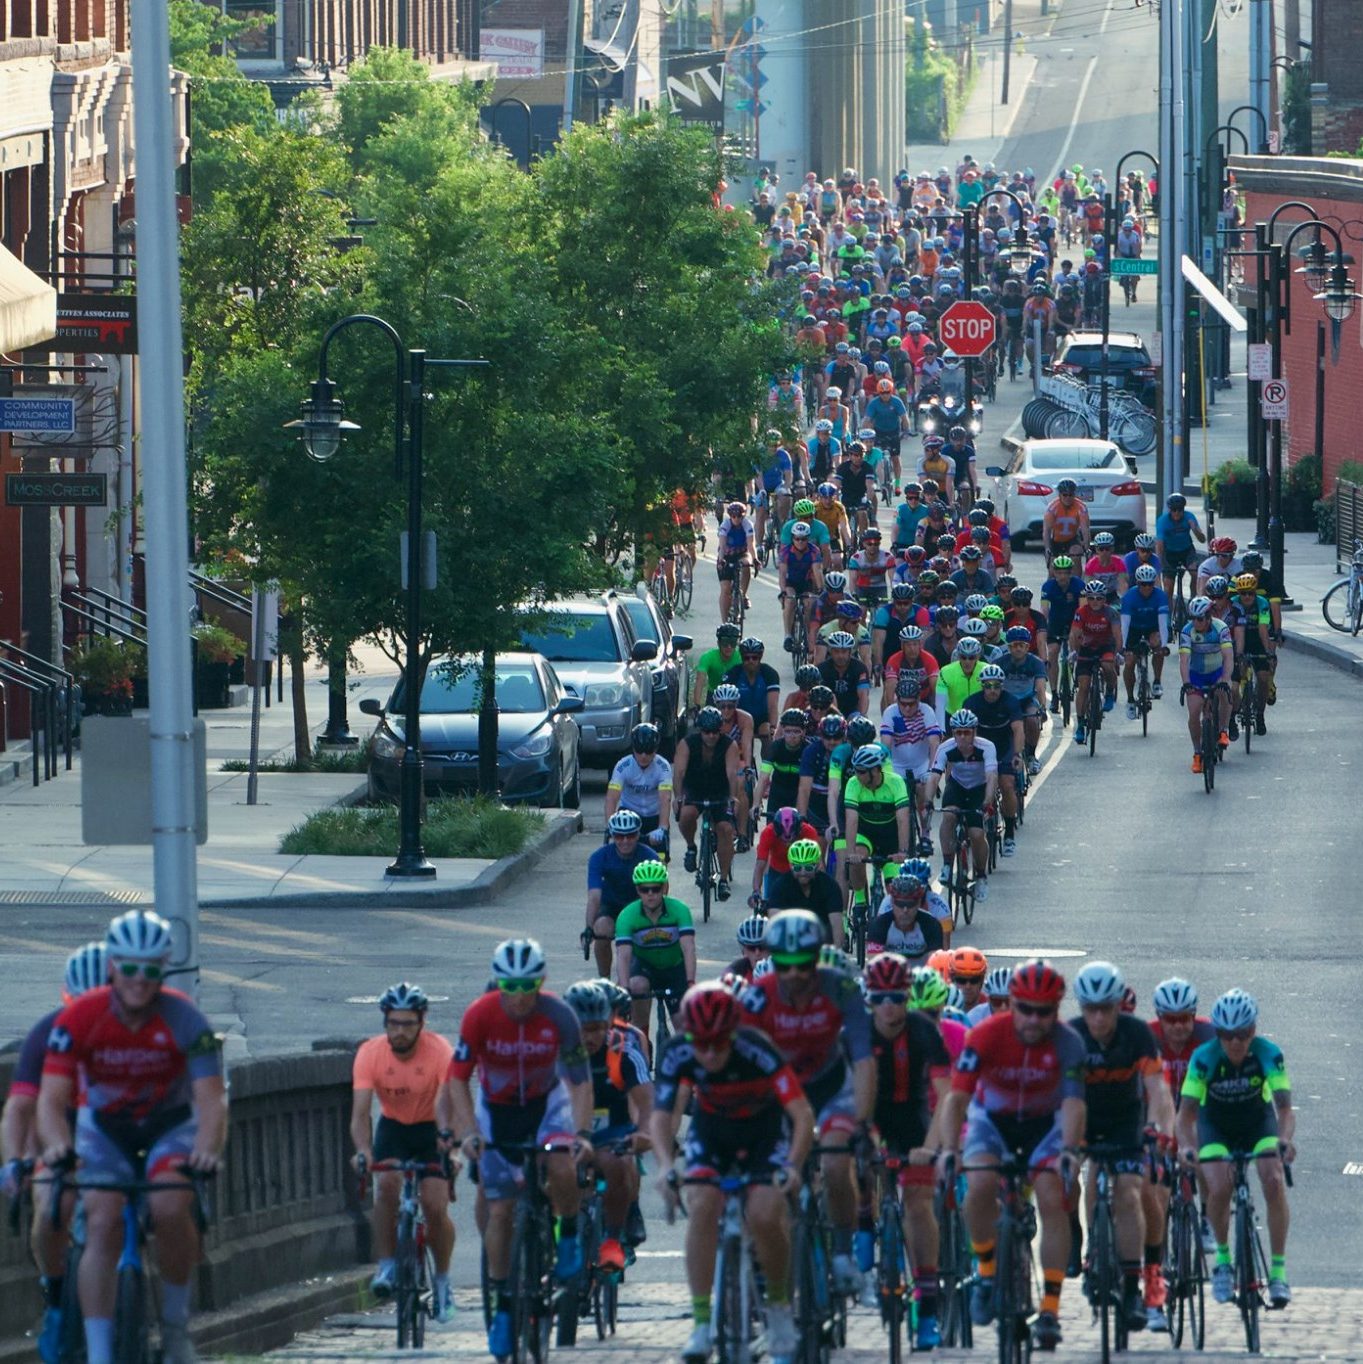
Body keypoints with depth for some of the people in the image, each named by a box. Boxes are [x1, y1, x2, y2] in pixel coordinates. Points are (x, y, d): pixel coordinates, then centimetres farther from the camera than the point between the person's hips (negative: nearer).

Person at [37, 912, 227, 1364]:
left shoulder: (183, 1019, -22)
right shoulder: (79, 1018, -21)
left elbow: (211, 1098, -28)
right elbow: (52, 1098, -26)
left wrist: (207, 1150, -48)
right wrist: (58, 1144, -48)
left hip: (170, 1127, -1)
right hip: (104, 1129, 1)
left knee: (170, 1207, -29)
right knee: (102, 1225, -21)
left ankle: (176, 1326, -7)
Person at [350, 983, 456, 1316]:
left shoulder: (439, 1051, -26)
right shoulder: (370, 1053, -21)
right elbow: (360, 1112, -27)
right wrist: (363, 1151, -46)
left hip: (432, 1129, -1)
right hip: (393, 1127, 1)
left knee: (435, 1206, -14)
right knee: (386, 1183, -28)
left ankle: (442, 1280, 9)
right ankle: (387, 1265, -15)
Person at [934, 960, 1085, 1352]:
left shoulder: (1067, 1043, -24)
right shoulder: (986, 1036, -26)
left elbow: (1073, 1102, -32)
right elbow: (956, 1096, -31)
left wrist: (1068, 1150, -50)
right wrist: (949, 1149, -46)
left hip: (1045, 1121, 0)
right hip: (992, 1117, 0)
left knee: (1052, 1200, -20)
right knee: (980, 1186, -27)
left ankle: (1050, 1310, -17)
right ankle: (988, 1270, -2)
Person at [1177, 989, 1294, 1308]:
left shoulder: (1268, 1054, -28)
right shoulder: (1205, 1057, -29)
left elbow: (1285, 1109, -34)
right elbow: (1186, 1113, -32)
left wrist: (1285, 1140, -55)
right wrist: (1188, 1146, -53)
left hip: (1258, 1123, 0)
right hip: (1216, 1125, 0)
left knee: (1275, 1183, -23)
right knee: (1219, 1188, -24)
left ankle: (1278, 1270, -13)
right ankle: (1222, 1257, 2)